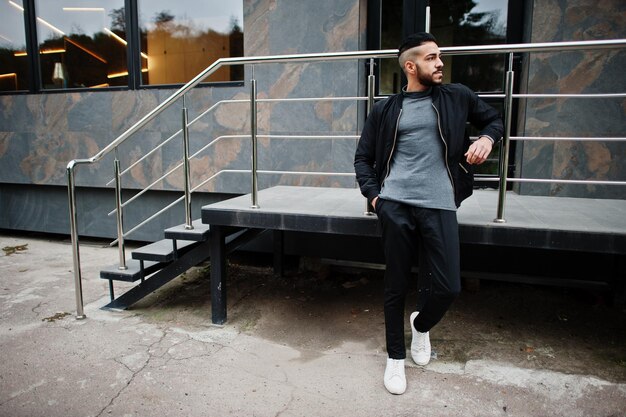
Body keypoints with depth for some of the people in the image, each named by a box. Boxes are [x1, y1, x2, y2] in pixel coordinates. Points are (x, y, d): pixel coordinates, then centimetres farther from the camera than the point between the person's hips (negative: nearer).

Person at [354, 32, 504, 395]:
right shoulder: (386, 110, 10)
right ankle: (396, 357, 24)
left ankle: (421, 325, 30)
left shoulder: (457, 97, 11)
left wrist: (487, 138, 3)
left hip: (440, 205, 1)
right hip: (396, 205, 0)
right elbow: (363, 158, 14)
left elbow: (494, 118, 26)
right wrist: (373, 194, -1)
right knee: (397, 286, 4)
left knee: (448, 288, -5)